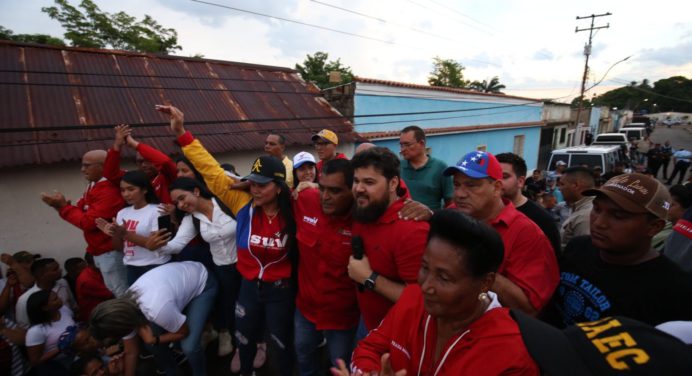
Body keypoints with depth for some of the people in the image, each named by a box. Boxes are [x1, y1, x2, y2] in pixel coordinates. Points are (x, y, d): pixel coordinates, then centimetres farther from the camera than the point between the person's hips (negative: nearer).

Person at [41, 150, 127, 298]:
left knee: (122, 294, -1)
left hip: (110, 251, -10)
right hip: (100, 250, 10)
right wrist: (61, 206, -5)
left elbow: (89, 222, -21)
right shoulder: (93, 186, 13)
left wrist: (63, 206, -11)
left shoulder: (108, 190, -22)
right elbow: (82, 212, 12)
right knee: (116, 292, 18)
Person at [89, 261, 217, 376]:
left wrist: (154, 339, -14)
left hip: (202, 283, -6)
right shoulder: (124, 307, -16)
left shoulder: (158, 310, -40)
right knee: (150, 341, 0)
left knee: (188, 346, -17)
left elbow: (184, 332, -18)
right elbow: (131, 352, 0)